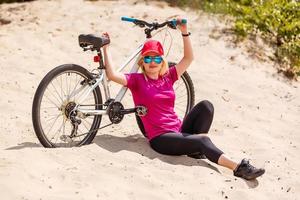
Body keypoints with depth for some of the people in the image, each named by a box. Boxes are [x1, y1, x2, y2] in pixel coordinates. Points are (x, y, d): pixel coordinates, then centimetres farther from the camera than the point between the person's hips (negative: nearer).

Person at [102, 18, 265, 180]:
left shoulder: (167, 78, 14)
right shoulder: (137, 80, 0)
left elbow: (188, 58, 13)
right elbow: (112, 75, -16)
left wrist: (184, 32, 4)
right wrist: (106, 48, -11)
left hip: (180, 130, 6)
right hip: (161, 138, -6)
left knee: (206, 105, -14)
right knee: (202, 140, -27)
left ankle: (197, 148, -15)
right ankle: (238, 167, -34)